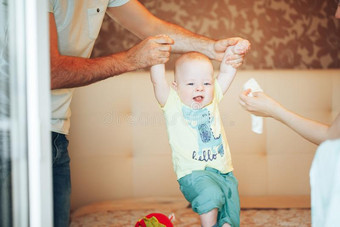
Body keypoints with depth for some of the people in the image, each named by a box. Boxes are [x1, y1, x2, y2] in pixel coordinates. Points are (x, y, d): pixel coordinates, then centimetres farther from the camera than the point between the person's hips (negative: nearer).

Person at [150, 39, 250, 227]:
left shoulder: (212, 100, 10)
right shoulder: (173, 105, -3)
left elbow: (225, 72, 12)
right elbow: (157, 81, -16)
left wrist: (234, 50, 1)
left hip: (224, 171, 5)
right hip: (193, 173, -5)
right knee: (210, 193, -32)